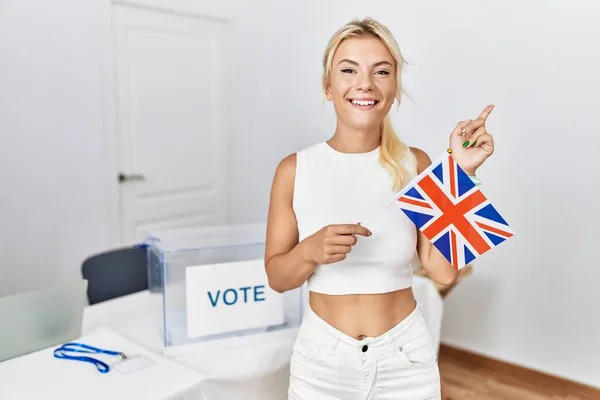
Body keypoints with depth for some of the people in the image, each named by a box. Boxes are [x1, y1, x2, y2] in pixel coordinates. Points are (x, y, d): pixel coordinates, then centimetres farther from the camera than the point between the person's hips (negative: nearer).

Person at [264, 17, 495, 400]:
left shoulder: (415, 165, -6)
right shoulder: (295, 169, -9)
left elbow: (445, 270, -12)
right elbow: (277, 277, -4)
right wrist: (312, 251, -24)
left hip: (405, 357, 1)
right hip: (322, 358, 0)